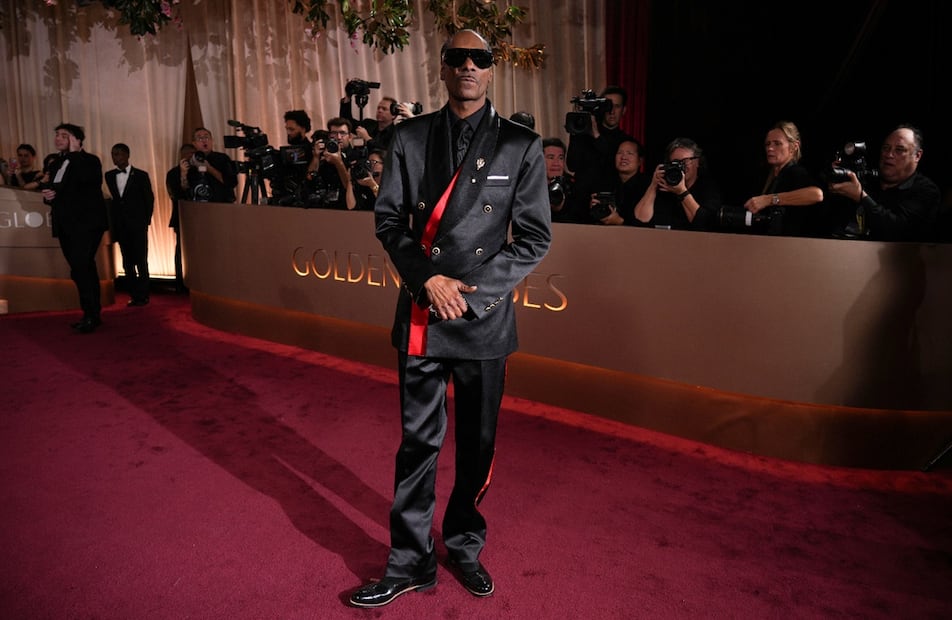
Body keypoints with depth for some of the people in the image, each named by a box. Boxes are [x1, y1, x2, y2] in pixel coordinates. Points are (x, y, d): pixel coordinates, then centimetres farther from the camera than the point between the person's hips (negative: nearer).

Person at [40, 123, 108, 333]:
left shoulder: (89, 160, -3)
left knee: (79, 270, -18)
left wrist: (74, 153, -16)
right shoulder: (56, 164, 18)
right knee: (84, 270, 12)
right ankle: (92, 314, 18)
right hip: (65, 225, 8)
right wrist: (48, 196, -1)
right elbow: (53, 190, 22)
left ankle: (91, 315, -12)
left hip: (86, 223, -8)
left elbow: (85, 181, -25)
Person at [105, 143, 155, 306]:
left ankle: (143, 296, 5)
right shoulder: (109, 176, 9)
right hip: (120, 226, 4)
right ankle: (134, 295, 11)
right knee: (127, 262, 5)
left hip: (138, 226, -4)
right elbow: (113, 199, 11)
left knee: (141, 261, -2)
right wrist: (114, 222, 4)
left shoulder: (141, 175, -1)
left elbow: (149, 199, 2)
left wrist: (146, 222, 0)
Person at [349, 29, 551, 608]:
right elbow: (389, 218, 5)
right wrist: (428, 279, -10)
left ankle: (465, 547, 34)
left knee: (478, 444, 12)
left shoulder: (521, 145, 1)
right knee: (419, 442, 8)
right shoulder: (410, 137, 6)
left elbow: (535, 236, -1)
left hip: (485, 318, 0)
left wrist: (472, 292, -10)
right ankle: (411, 563, 23)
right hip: (421, 315, 1)